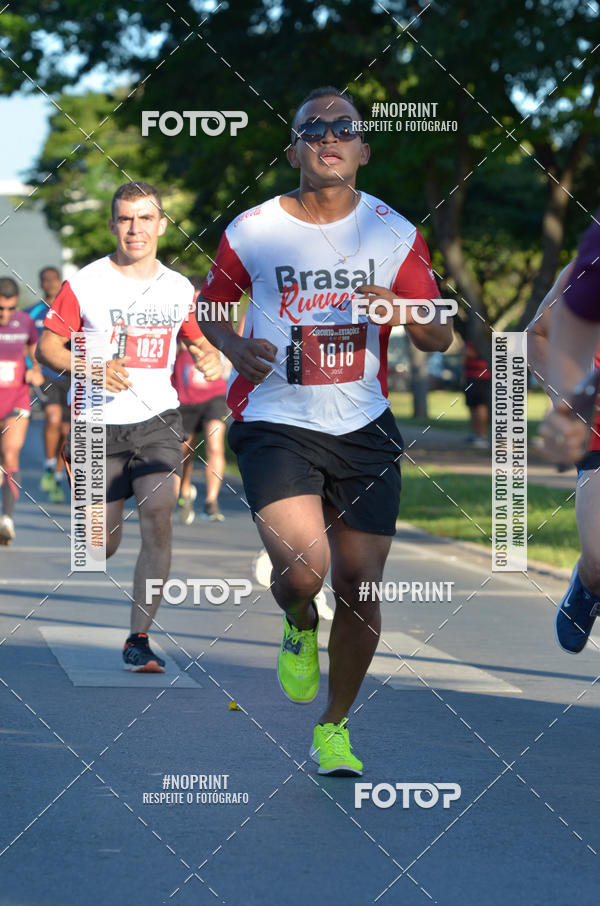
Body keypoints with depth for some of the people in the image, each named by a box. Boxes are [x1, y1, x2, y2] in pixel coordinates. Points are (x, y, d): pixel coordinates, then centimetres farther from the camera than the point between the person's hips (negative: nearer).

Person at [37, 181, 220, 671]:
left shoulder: (179, 289, 5)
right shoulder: (84, 284, -5)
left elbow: (196, 339, 21)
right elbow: (47, 346, -3)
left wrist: (209, 356, -2)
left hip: (158, 420, 2)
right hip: (99, 426, -2)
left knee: (159, 521, -18)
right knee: (103, 546, 3)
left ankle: (139, 640, -11)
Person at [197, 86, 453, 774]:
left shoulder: (394, 234, 1)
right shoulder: (252, 231, -4)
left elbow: (440, 339, 7)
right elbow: (210, 305, 12)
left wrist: (400, 312, -15)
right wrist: (237, 349, -9)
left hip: (364, 429, 3)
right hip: (276, 422, -2)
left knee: (359, 588, 3)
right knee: (302, 569, -23)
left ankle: (333, 730, 26)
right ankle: (298, 628, 16)